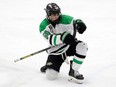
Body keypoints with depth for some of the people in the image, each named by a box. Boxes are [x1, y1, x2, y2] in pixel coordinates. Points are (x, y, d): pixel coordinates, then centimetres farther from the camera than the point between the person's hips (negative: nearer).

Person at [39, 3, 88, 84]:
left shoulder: (65, 19, -14)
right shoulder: (43, 25, -15)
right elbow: (51, 40, -27)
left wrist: (79, 23, -40)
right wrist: (62, 37, -47)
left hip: (70, 45, 1)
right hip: (56, 50, -1)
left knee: (82, 46, -33)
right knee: (51, 75, -16)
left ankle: (73, 71, -14)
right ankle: (48, 66, 26)